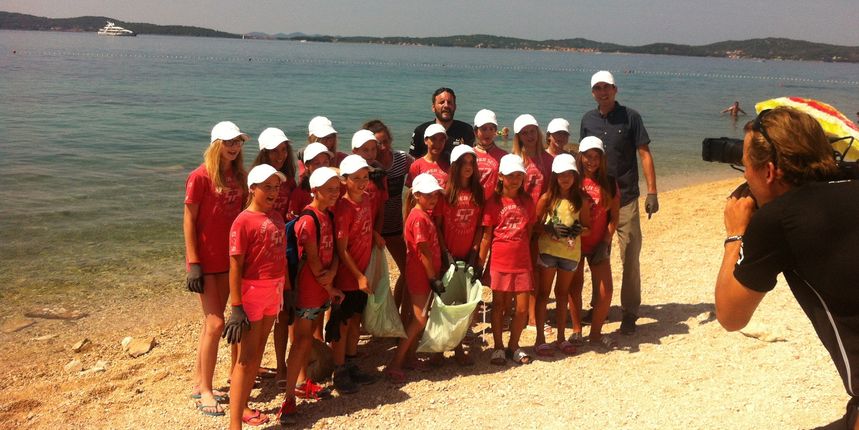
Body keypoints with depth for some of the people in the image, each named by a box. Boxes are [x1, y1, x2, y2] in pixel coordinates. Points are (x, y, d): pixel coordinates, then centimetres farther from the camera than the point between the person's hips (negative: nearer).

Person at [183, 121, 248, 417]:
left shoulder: (238, 175, 5)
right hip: (206, 260, -6)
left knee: (212, 321, 14)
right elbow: (188, 221, -12)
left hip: (229, 258, 6)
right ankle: (205, 392, 8)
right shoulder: (200, 177, -13)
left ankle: (199, 383, 26)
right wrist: (193, 264, -15)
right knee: (216, 323, -5)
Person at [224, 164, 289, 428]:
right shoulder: (244, 221, -14)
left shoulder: (277, 218, 7)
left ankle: (242, 406, 29)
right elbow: (235, 267, -16)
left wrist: (287, 289, 12)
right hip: (252, 292, -7)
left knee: (257, 354, 15)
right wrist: (237, 308, -19)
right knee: (246, 358, -4)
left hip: (274, 293, 7)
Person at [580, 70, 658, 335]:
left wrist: (652, 192, -10)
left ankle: (630, 313, 8)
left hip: (626, 199, -3)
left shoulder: (630, 117, -3)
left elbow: (645, 155, -4)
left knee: (630, 258, -1)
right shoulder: (588, 120, 7)